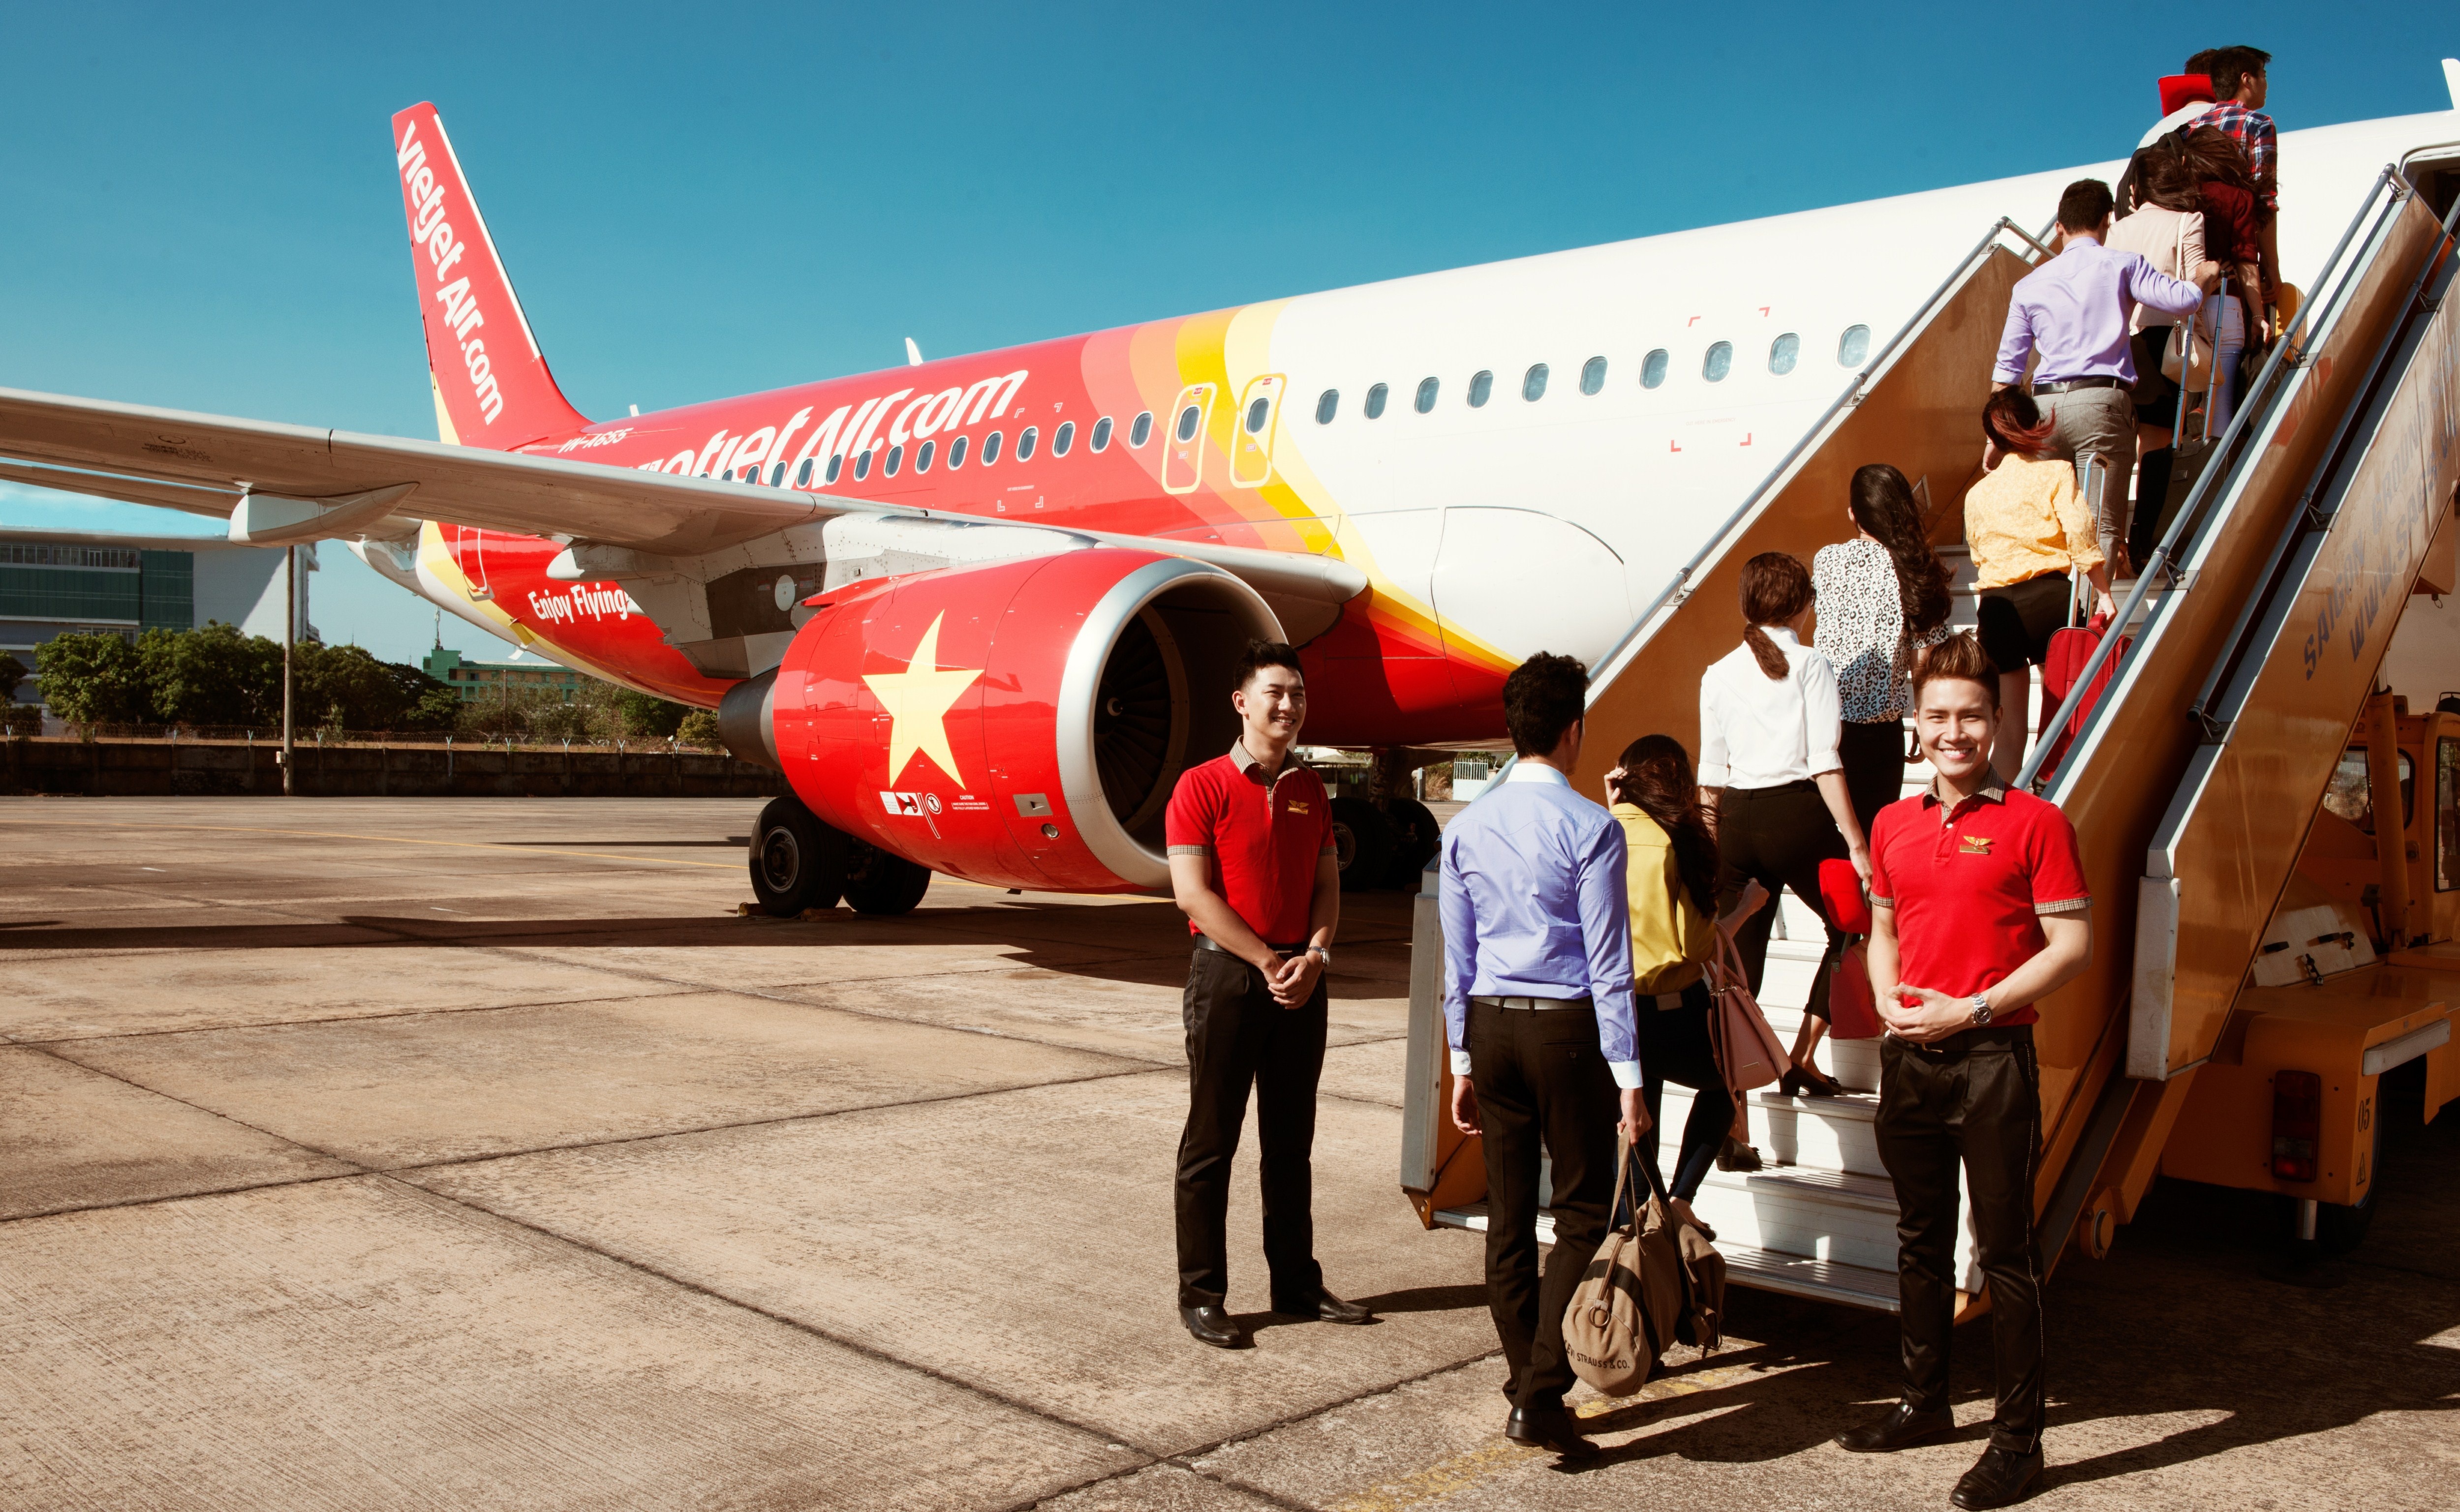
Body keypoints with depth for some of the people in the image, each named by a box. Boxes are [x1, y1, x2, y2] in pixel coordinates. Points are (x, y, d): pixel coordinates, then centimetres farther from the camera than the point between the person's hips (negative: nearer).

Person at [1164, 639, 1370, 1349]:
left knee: (1292, 1141, 13)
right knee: (1212, 1142, 2)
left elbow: (1327, 887, 11)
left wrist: (1314, 957, -8)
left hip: (1300, 981, 6)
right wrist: (1269, 962, -14)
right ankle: (1200, 1295, 10)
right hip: (1227, 975, -5)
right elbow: (1193, 894, -13)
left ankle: (1297, 1283, 24)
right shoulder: (1203, 786, -6)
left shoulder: (1311, 791, 11)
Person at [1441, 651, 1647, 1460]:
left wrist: (1463, 1064, 14)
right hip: (1567, 1029, -5)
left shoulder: (1466, 828, 4)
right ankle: (1542, 1396, -5)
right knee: (1583, 1214, 3)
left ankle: (1527, 1381, 22)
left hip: (1491, 1027, 5)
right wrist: (1627, 1076, -7)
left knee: (1508, 1213, 11)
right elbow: (1608, 964, -12)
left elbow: (1457, 958, 8)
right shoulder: (1591, 829, -11)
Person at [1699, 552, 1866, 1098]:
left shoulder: (1718, 674, 10)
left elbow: (1711, 775, 11)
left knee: (1739, 954, 9)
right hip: (1798, 816, -4)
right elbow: (1824, 764, -9)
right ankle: (1803, 1059, 11)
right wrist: (1855, 843, -8)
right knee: (1849, 929, 16)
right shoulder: (1810, 664, -2)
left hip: (1736, 821, 4)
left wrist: (1711, 845, 20)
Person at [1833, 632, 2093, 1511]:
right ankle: (1925, 1403, 31)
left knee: (2005, 1253, 0)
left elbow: (2072, 947, -10)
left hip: (1992, 1058, -6)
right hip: (1909, 1057, 6)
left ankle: (2018, 1440, 11)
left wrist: (1973, 1010, -17)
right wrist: (1887, 997, 0)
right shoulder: (1894, 825, 9)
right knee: (1921, 1242, 16)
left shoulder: (2034, 822, -7)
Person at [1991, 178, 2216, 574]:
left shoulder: (2029, 285, 16)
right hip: (2101, 399, -4)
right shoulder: (2122, 265, 5)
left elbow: (2007, 366, 15)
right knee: (2101, 524, -6)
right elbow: (2181, 300, -3)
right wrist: (2204, 277, 20)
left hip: (2045, 407, 4)